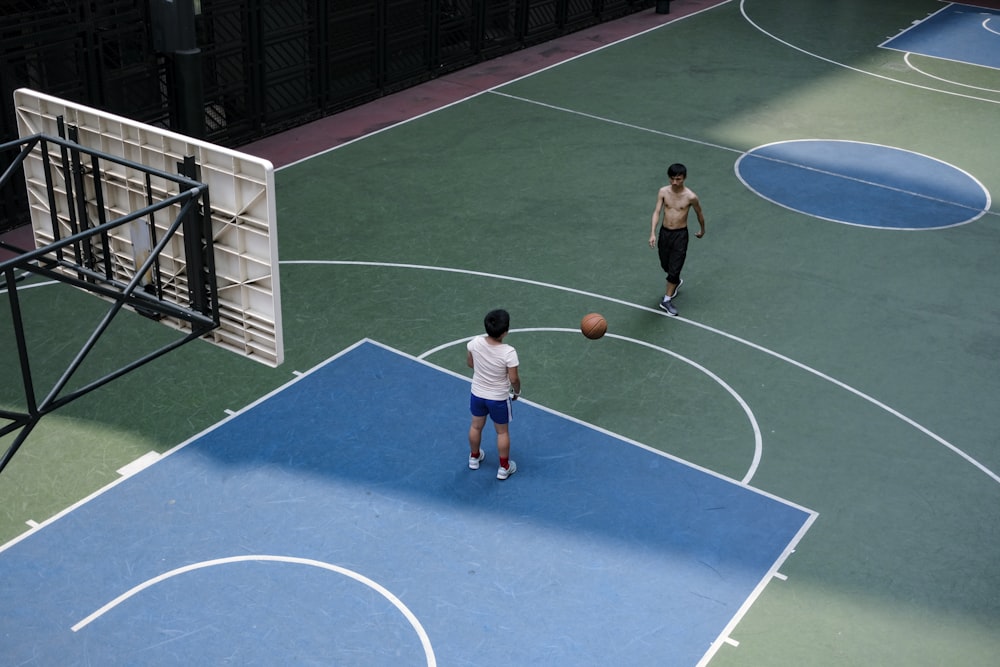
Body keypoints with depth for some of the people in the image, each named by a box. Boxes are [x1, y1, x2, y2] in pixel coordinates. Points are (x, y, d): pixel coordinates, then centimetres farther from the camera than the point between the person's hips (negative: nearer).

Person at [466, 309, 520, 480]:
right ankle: (504, 467, 35)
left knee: (476, 426, 27)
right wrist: (517, 391, 0)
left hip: (477, 394, 3)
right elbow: (514, 378, -22)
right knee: (502, 432, 20)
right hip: (499, 399, -3)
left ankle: (474, 457, 50)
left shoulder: (475, 343, -21)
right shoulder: (508, 352, -32)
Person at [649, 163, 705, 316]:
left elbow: (699, 213, 2)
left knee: (674, 268, -3)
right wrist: (653, 233, -21)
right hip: (664, 232, 3)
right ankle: (675, 282, 51)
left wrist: (702, 230, 17)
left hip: (680, 234, -3)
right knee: (665, 265, 20)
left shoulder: (690, 197, -15)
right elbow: (657, 212, -10)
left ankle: (667, 299, 9)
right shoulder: (663, 192, -8)